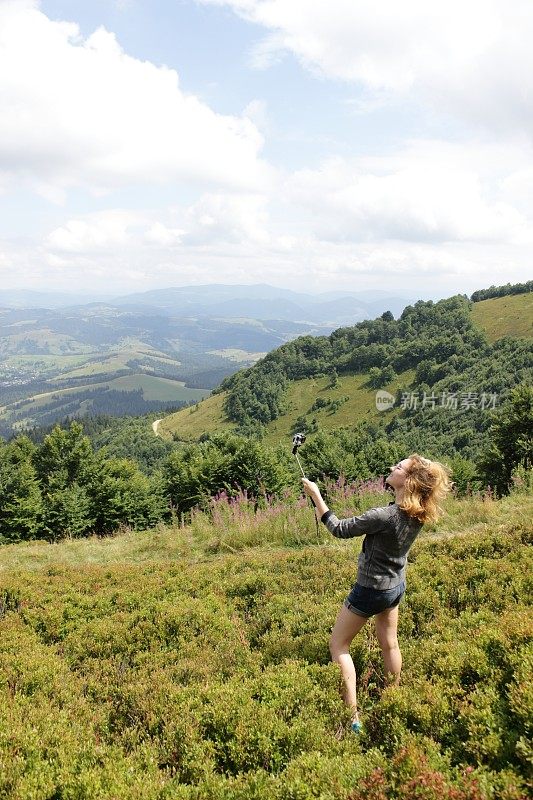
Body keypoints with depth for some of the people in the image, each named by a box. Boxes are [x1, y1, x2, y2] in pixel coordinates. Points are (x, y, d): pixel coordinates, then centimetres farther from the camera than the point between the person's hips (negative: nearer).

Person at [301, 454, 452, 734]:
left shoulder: (384, 516, -33)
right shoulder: (417, 514, -10)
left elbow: (339, 529, -22)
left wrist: (316, 495, -16)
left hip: (371, 590, -7)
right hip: (397, 585, 7)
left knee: (338, 644, 8)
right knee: (389, 644, 23)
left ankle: (353, 717, 6)